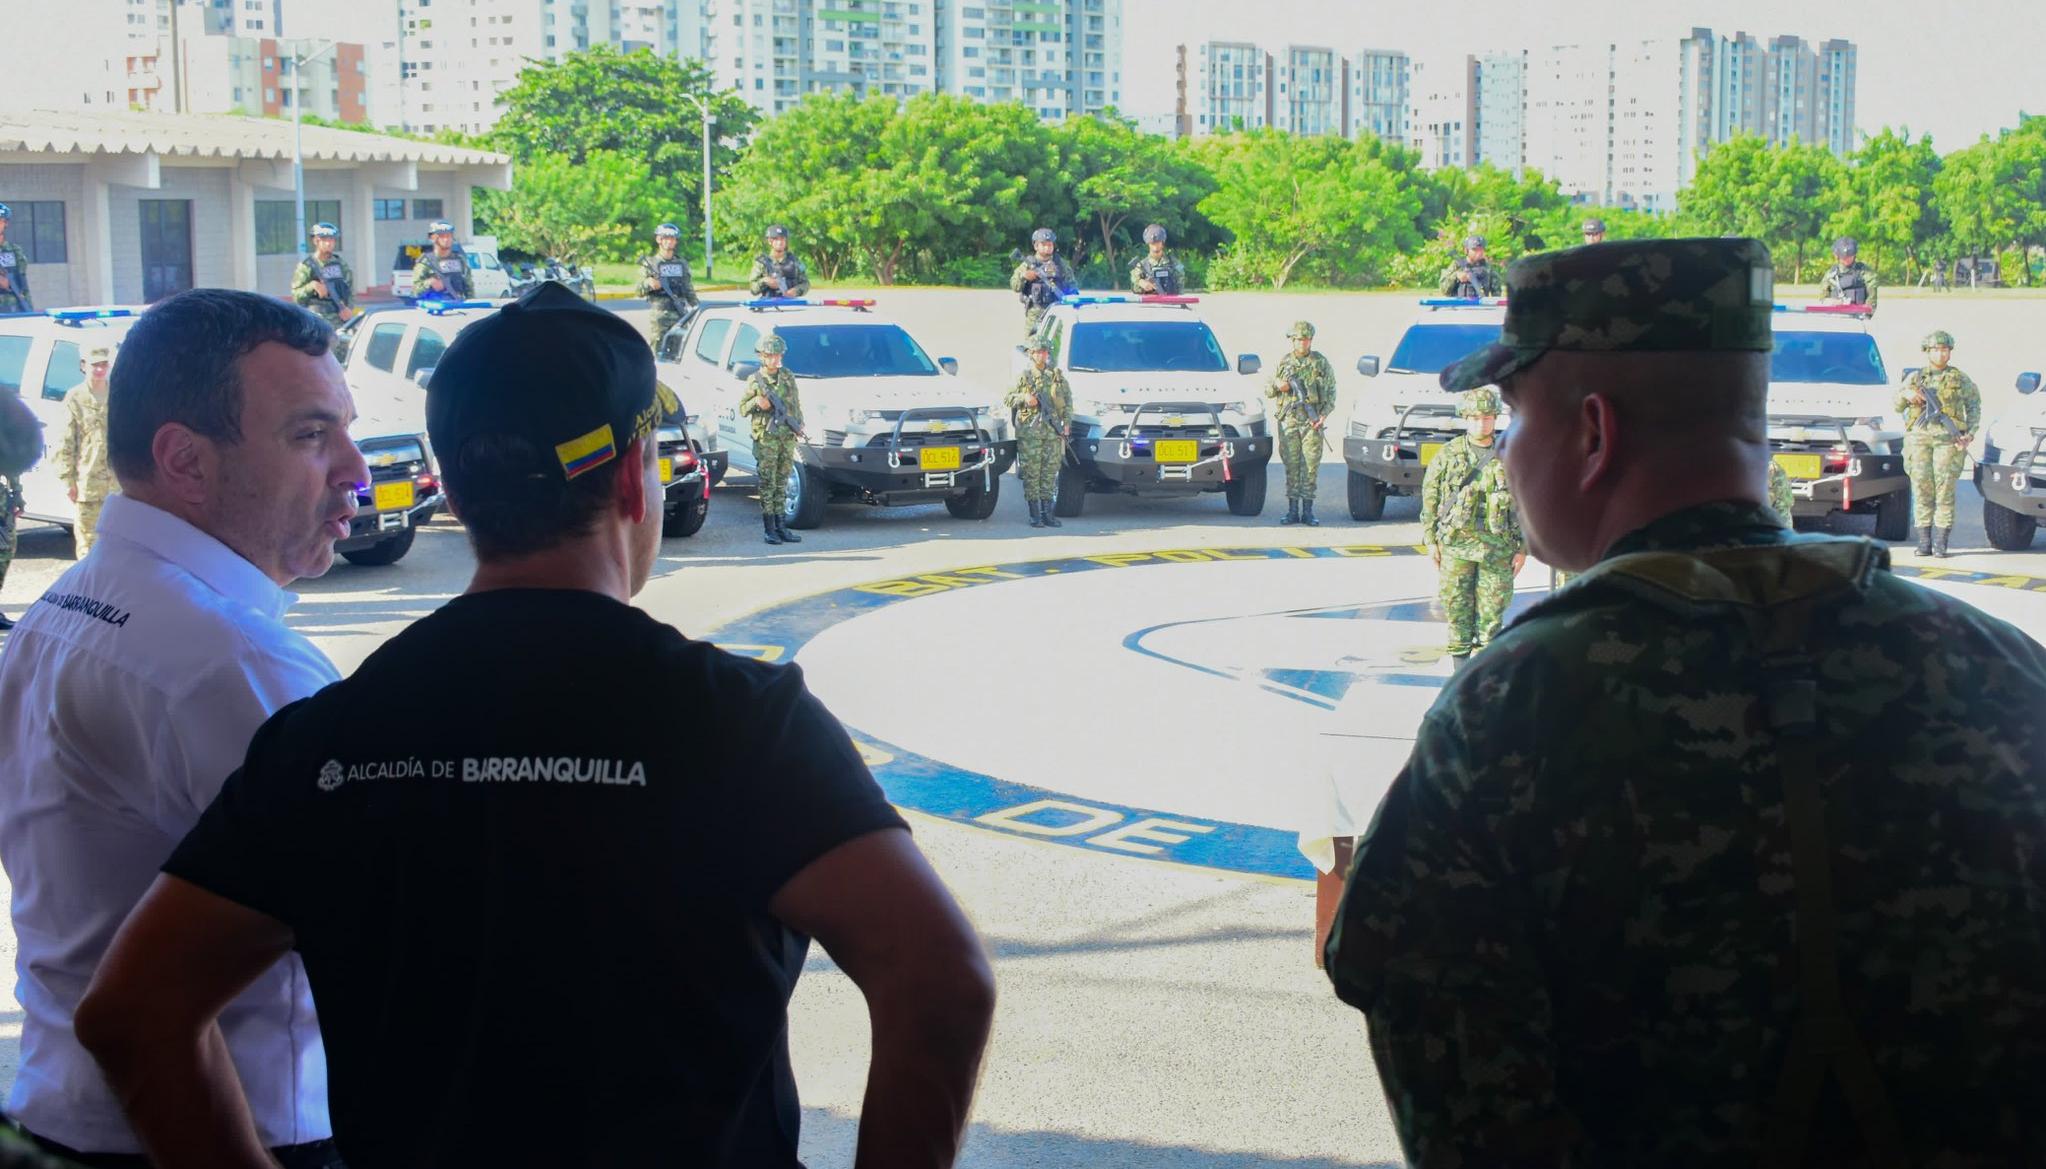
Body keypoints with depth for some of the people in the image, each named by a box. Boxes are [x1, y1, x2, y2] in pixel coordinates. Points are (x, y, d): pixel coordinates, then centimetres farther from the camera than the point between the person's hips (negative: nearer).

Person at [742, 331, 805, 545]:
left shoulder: (788, 378, 11)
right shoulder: (754, 380, -1)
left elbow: (796, 405, 17)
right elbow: (742, 409, 2)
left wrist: (799, 424, 4)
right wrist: (757, 403, -16)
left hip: (788, 438, 4)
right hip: (766, 438, -4)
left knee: (782, 483, 7)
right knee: (767, 483, -3)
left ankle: (781, 526, 11)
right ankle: (769, 529, -2)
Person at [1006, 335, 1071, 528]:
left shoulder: (1057, 376, 13)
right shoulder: (1024, 377, 5)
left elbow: (1068, 401, 14)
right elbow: (1009, 398, 7)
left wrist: (1067, 422, 3)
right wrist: (1024, 398, -12)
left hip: (1053, 431, 3)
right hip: (1029, 432, -3)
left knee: (1050, 473, 3)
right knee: (1032, 473, -4)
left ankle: (1047, 513, 8)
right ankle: (1035, 514, 0)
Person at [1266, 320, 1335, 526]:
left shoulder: (1321, 363, 7)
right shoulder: (1283, 362, 12)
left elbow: (1331, 392, 5)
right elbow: (1267, 389, 18)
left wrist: (1324, 414, -8)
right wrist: (1278, 386, -5)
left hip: (1312, 422, -2)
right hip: (1288, 420, 2)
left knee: (1311, 466, -4)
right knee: (1291, 465, 2)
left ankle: (1308, 511, 0)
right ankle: (1293, 510, 5)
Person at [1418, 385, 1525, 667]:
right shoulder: (1449, 454, 3)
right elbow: (1429, 497, 7)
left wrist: (1522, 548, 5)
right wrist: (1431, 540, 2)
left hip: (1498, 546, 0)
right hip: (1456, 543, 0)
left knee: (1493, 606, 2)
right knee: (1457, 604, 2)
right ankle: (1460, 659, 11)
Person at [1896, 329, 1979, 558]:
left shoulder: (1960, 379, 12)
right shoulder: (1913, 378, 15)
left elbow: (1974, 405, 18)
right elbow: (1896, 407, 17)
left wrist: (1970, 433, 6)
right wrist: (1905, 394, -5)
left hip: (1948, 439, -1)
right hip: (1919, 438, 1)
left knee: (1945, 490, -7)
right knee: (1922, 490, -2)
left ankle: (1941, 544, -6)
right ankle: (1924, 542, 1)